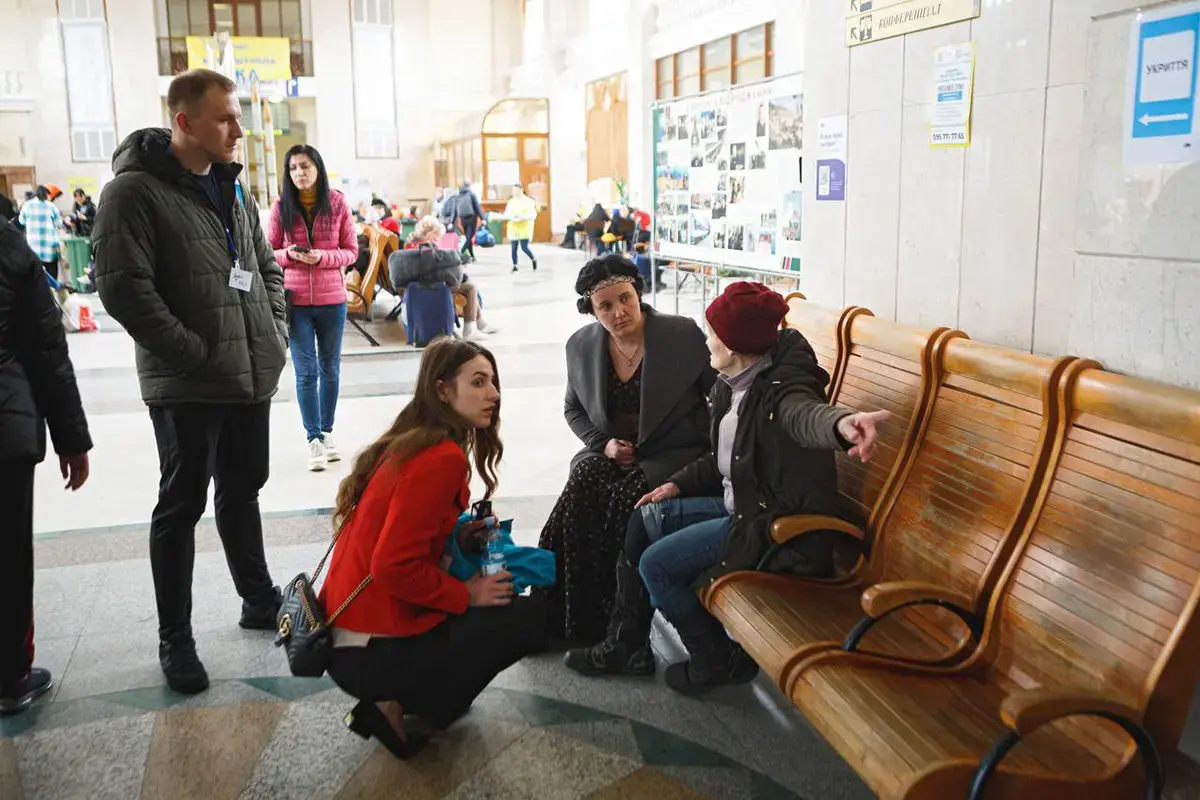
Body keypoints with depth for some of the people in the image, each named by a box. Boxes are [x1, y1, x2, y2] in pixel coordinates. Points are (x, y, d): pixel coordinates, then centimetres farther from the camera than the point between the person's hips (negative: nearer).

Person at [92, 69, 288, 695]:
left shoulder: (230, 191, 13)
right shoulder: (135, 190, -11)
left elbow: (267, 267, 21)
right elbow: (122, 287, -19)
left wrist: (275, 333, 6)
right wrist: (197, 354, -18)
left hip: (252, 377, 7)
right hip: (186, 385, -7)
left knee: (242, 490, 19)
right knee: (183, 504, 3)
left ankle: (259, 601, 35)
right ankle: (175, 640, 16)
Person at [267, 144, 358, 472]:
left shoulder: (337, 203, -1)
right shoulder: (281, 207, 0)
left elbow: (351, 251, 1)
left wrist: (323, 257, -16)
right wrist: (289, 255, -16)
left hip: (332, 300, 1)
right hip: (296, 300, -1)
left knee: (330, 370, 12)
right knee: (306, 373, -2)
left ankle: (327, 432, 26)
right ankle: (314, 439, 5)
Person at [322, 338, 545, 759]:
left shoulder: (407, 442, 10)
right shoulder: (442, 458, -19)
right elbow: (393, 567, -24)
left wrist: (458, 536, 4)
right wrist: (467, 594, -11)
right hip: (370, 652, -9)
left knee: (497, 590, 20)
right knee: (527, 617, -2)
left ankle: (396, 699, 13)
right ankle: (405, 706, 1)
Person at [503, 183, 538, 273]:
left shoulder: (528, 201, -4)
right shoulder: (511, 201, 9)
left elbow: (533, 215, -12)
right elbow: (506, 214, 5)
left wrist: (522, 217, -27)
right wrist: (510, 217, -18)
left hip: (524, 228, -4)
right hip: (513, 228, 4)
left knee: (524, 247, -8)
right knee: (514, 248, 1)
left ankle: (534, 259, 19)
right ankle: (514, 266, 12)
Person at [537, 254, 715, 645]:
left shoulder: (684, 335, -7)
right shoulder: (581, 346, 5)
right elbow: (574, 409, 19)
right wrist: (602, 444, 0)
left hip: (673, 453, -3)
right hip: (612, 453, 4)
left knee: (626, 497, -33)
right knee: (582, 486, -28)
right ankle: (571, 624, -17)